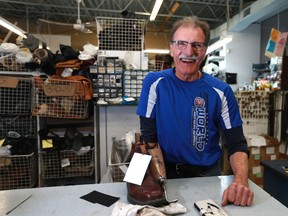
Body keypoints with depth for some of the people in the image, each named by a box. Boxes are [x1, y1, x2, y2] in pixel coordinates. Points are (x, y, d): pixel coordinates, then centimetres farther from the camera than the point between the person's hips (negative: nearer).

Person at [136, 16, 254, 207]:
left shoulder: (221, 91, -4)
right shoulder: (155, 83, -7)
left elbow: (237, 144, -3)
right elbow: (149, 137, -6)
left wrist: (241, 181, -22)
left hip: (208, 175, 2)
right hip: (168, 173, -1)